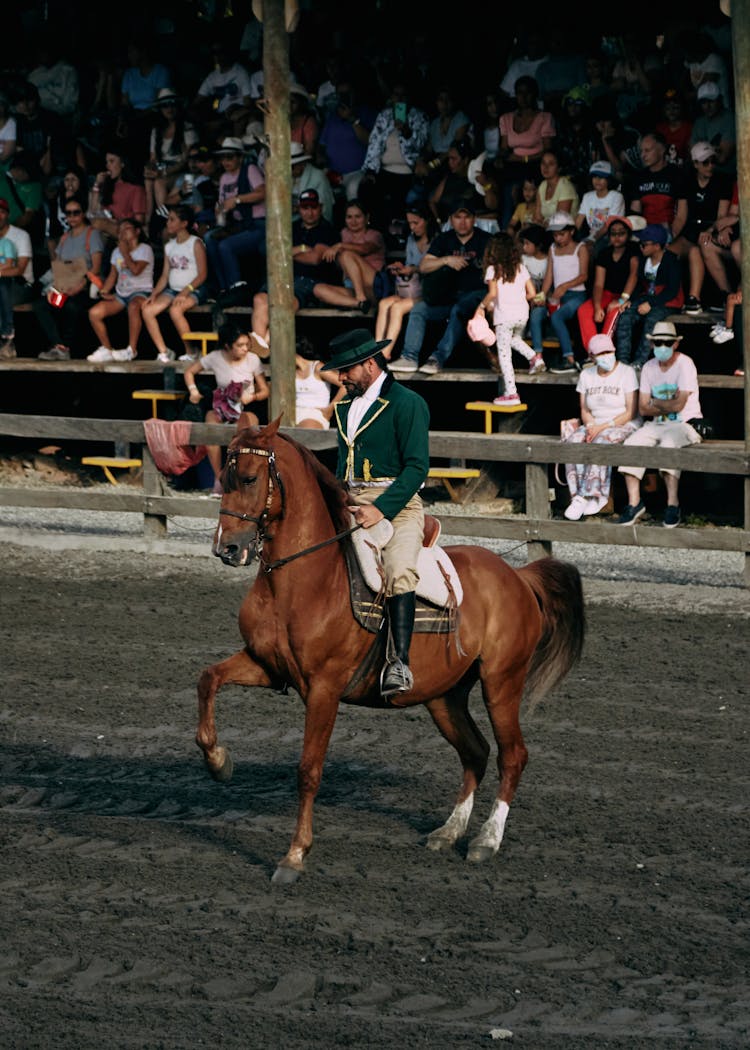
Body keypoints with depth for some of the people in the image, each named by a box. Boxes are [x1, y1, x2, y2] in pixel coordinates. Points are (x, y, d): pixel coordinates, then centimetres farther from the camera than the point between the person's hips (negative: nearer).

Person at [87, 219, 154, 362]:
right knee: (94, 312, -14)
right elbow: (112, 276, 19)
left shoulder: (145, 249, -2)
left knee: (133, 306, -43)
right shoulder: (117, 252, 20)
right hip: (121, 294, 7)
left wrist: (125, 252, -7)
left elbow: (136, 270, -18)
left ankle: (132, 349, -36)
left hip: (141, 291, -7)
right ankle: (107, 349, -3)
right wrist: (104, 291, 2)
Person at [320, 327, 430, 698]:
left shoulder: (407, 404, -5)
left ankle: (399, 662, -36)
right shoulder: (346, 407, 19)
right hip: (349, 502, 8)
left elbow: (417, 467, -11)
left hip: (395, 502, -8)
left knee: (400, 571, -29)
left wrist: (381, 509, -21)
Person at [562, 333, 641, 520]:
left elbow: (631, 412, -10)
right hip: (596, 425, 5)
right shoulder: (586, 375, 11)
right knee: (572, 443, -25)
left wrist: (603, 427, -18)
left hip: (623, 425, -5)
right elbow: (584, 410, 12)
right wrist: (590, 426, -10)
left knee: (601, 441, -36)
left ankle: (585, 497, -34)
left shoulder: (626, 372, -5)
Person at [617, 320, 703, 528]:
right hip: (656, 425, 6)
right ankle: (634, 502, -19)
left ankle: (673, 504, -29)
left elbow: (678, 405, -16)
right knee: (632, 444, -21)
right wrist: (667, 406, -9)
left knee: (668, 444, -36)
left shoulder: (684, 364, -8)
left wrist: (655, 404, -1)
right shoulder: (649, 368, 10)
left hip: (684, 424, -6)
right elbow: (643, 408, 4)